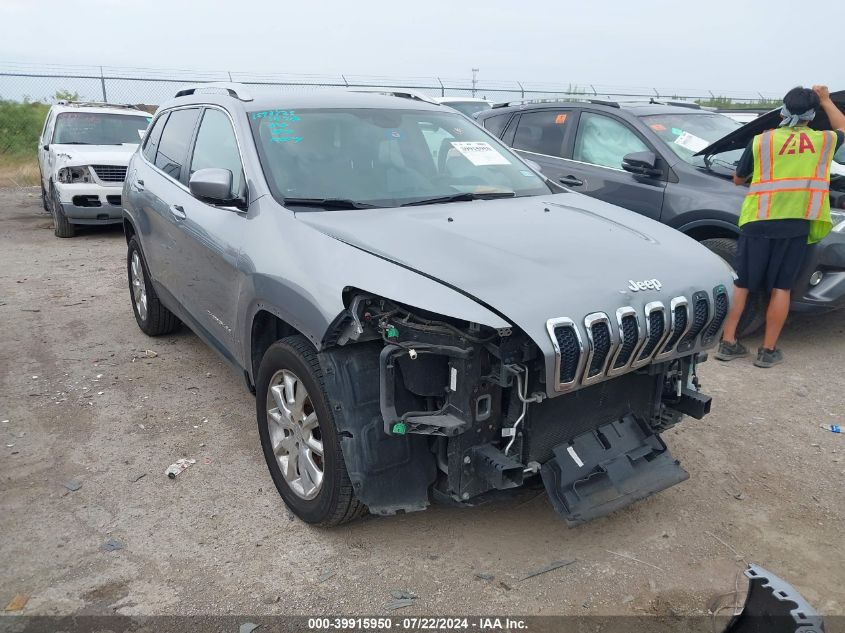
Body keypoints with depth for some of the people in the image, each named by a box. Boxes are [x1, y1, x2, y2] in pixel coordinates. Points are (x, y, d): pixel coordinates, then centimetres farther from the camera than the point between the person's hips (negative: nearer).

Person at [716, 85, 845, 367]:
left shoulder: (760, 141, 1)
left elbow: (738, 179, 13)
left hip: (758, 222, -1)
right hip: (796, 225, 1)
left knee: (741, 284, 6)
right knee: (780, 288, 6)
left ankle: (728, 342, 7)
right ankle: (768, 350, 9)